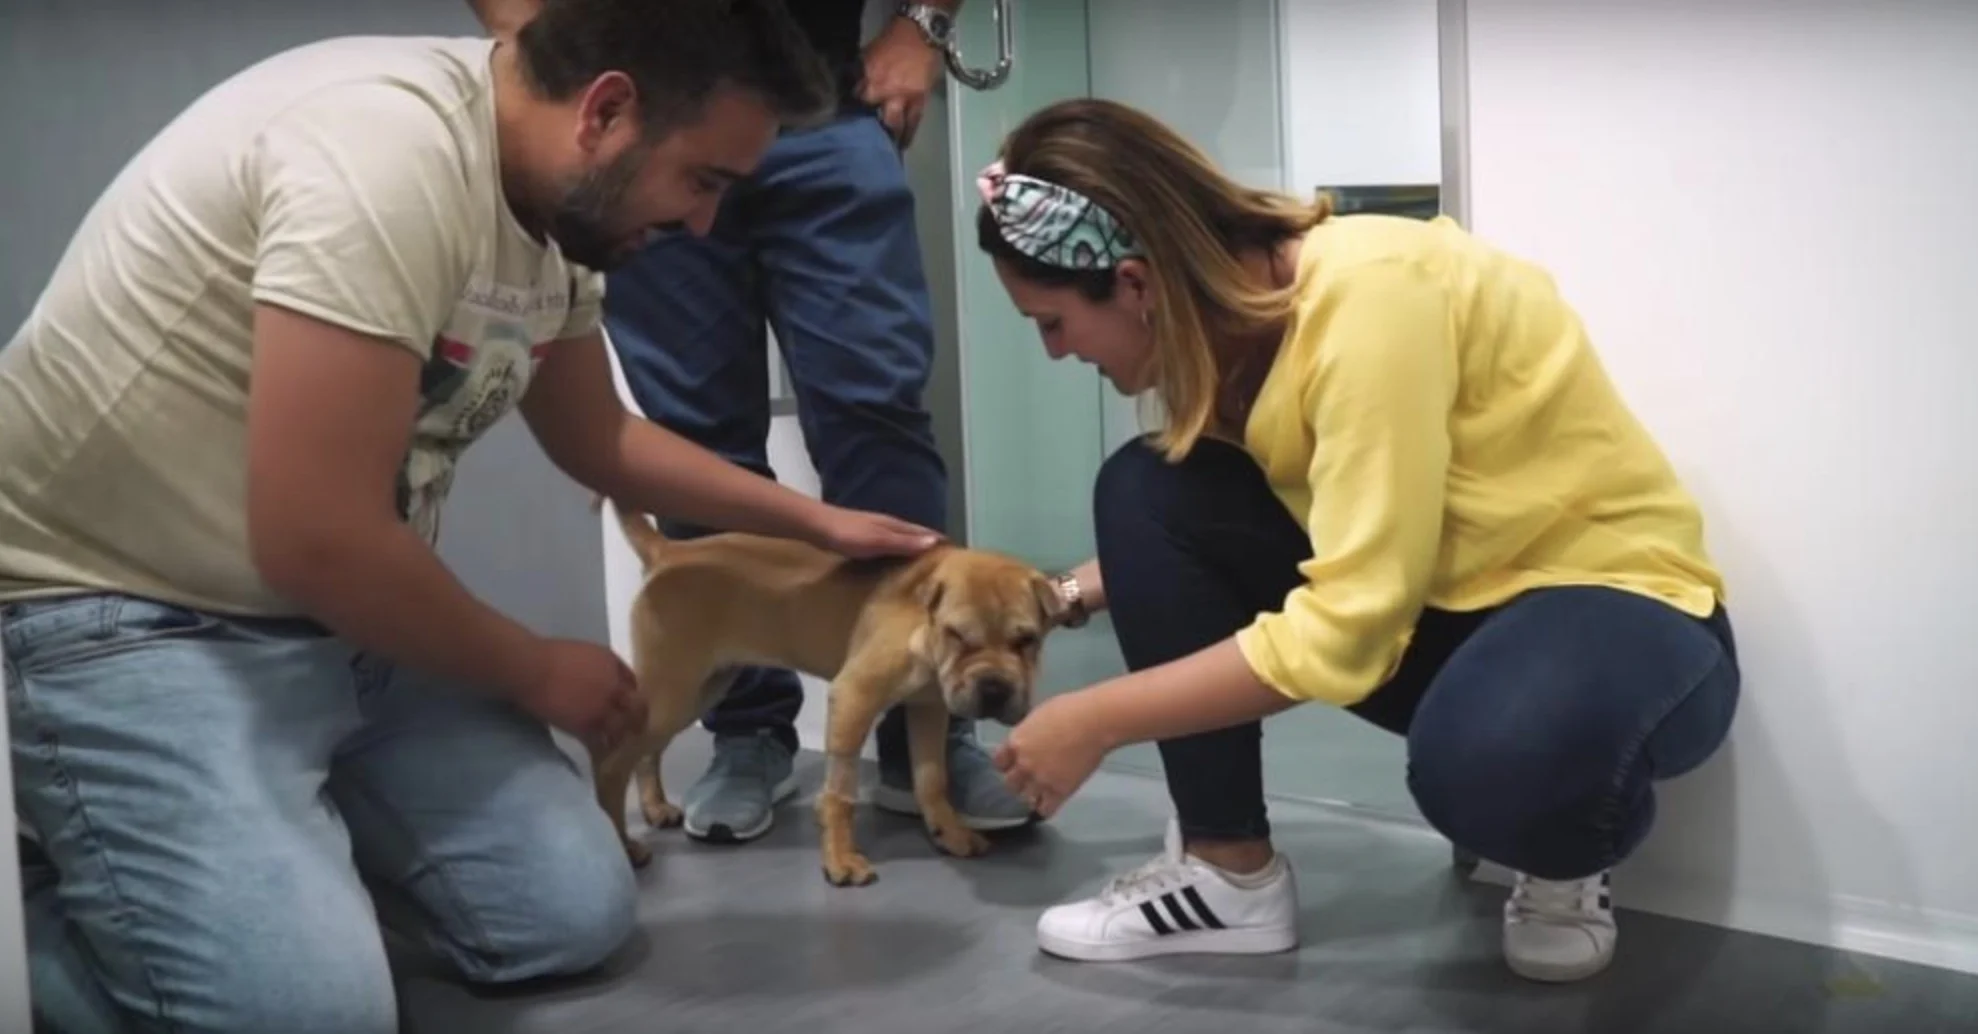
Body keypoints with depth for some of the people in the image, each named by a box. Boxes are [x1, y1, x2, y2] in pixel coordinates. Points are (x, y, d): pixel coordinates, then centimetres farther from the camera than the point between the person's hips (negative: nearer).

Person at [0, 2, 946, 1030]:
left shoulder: (557, 207, 1)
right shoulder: (386, 151, -28)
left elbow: (596, 439, 20)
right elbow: (316, 540, -29)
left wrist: (817, 520, 19)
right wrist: (536, 674, -12)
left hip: (340, 615, 8)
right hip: (128, 617, -8)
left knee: (572, 915, -1)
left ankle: (299, 841, 19)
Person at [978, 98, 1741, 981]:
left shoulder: (1369, 294, -29)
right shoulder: (1233, 295, -4)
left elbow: (1343, 632, -30)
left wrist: (1095, 721, -23)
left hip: (1618, 602, -7)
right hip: (1423, 600, 8)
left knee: (1483, 756, -41)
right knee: (1143, 492, -8)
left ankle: (1566, 856, -2)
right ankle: (1230, 874, 0)